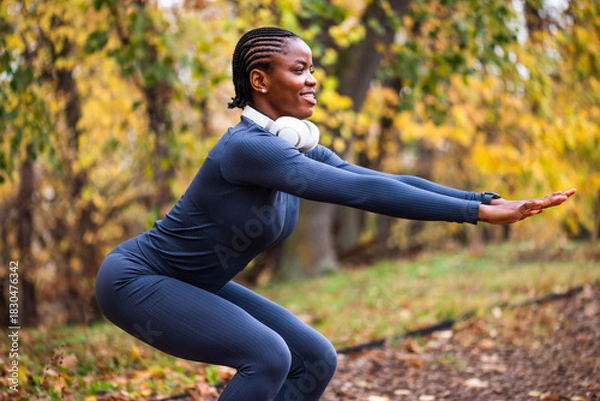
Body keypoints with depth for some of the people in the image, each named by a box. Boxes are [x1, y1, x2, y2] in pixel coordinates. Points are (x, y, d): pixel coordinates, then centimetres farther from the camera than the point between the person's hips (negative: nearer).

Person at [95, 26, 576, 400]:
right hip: (135, 280, -9)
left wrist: (487, 199, -15)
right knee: (267, 356, -26)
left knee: (315, 359, 1)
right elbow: (361, 191, -37)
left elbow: (386, 180, -7)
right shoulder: (248, 147, -29)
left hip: (197, 285, 9)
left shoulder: (299, 151, 0)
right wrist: (477, 212, -37)